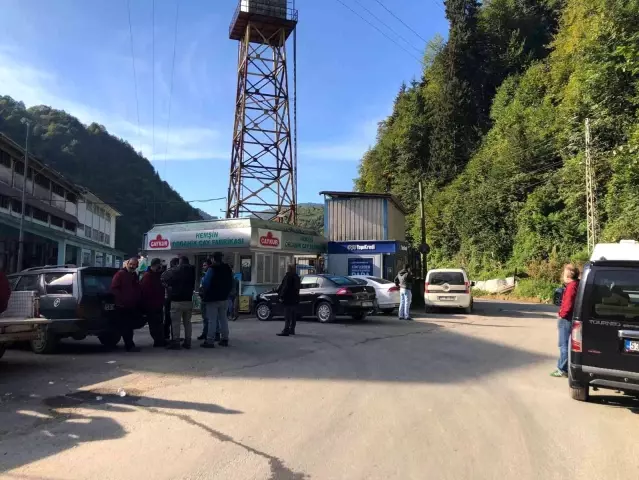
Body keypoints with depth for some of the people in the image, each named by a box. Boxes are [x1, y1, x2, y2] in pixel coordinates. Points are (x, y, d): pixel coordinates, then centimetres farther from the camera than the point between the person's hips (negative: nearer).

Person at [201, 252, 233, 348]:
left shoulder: (212, 269, -14)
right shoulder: (228, 269, 8)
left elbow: (205, 283, -17)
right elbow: (231, 284, 13)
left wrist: (204, 295, -2)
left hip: (213, 298, -6)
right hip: (224, 298, 7)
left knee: (212, 320, -5)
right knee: (223, 319, 13)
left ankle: (210, 341, -5)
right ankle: (224, 339, 16)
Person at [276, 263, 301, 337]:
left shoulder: (288, 276, -14)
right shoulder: (296, 277, 13)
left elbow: (285, 287, -19)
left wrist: (281, 297, -15)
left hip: (288, 299, -9)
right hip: (295, 299, 9)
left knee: (287, 316, -10)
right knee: (293, 316, 13)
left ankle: (286, 331, -12)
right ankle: (292, 330, 20)